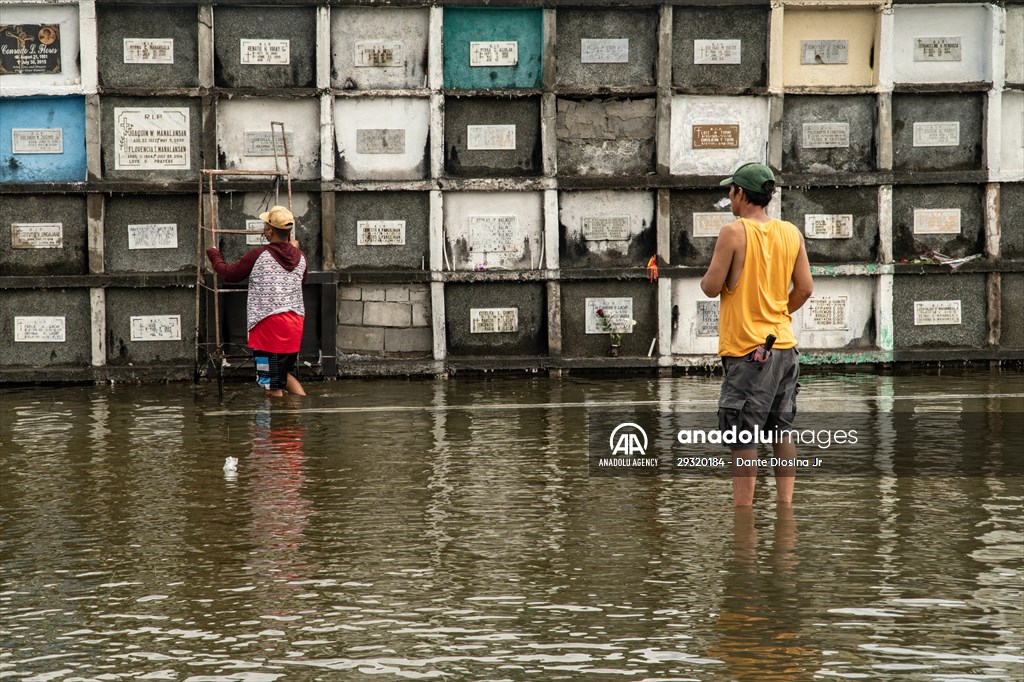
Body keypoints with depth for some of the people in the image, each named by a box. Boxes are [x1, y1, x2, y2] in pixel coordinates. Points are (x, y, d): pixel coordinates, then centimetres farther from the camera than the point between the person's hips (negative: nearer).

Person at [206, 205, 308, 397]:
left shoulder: (259, 255, -9)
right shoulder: (300, 257, 7)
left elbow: (230, 274, 4)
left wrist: (214, 256, 22)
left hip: (268, 324, -6)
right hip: (295, 322, 6)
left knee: (272, 385, -1)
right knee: (284, 373, 22)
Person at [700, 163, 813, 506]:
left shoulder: (733, 232, -12)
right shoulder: (791, 233, 5)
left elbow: (711, 287, -10)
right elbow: (805, 288, 7)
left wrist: (708, 274, 11)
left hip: (745, 349, -6)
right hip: (784, 344, 6)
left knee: (743, 438, -2)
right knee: (782, 432, 13)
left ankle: (742, 508, -1)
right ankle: (785, 503, 14)